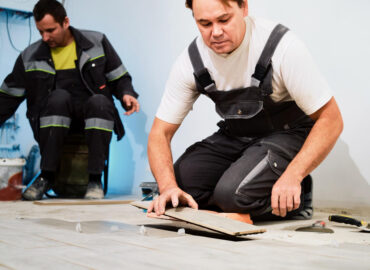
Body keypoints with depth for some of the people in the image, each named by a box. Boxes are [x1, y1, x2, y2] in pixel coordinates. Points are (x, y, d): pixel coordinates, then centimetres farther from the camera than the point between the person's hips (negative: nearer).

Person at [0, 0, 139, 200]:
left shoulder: (97, 43, 6)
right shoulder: (30, 57, 9)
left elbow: (119, 78, 9)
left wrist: (126, 94, -11)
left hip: (94, 117, 0)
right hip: (53, 122, 1)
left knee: (99, 101, -34)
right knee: (59, 96, -32)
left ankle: (95, 180, -30)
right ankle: (46, 176, -25)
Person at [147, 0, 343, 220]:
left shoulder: (282, 46, -25)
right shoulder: (191, 61, -12)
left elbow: (330, 120, -21)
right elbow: (160, 133, -10)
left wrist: (292, 177, -33)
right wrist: (168, 187, -28)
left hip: (287, 135, -4)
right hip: (234, 137, 5)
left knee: (234, 192, -29)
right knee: (179, 184, -15)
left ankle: (295, 194, 0)